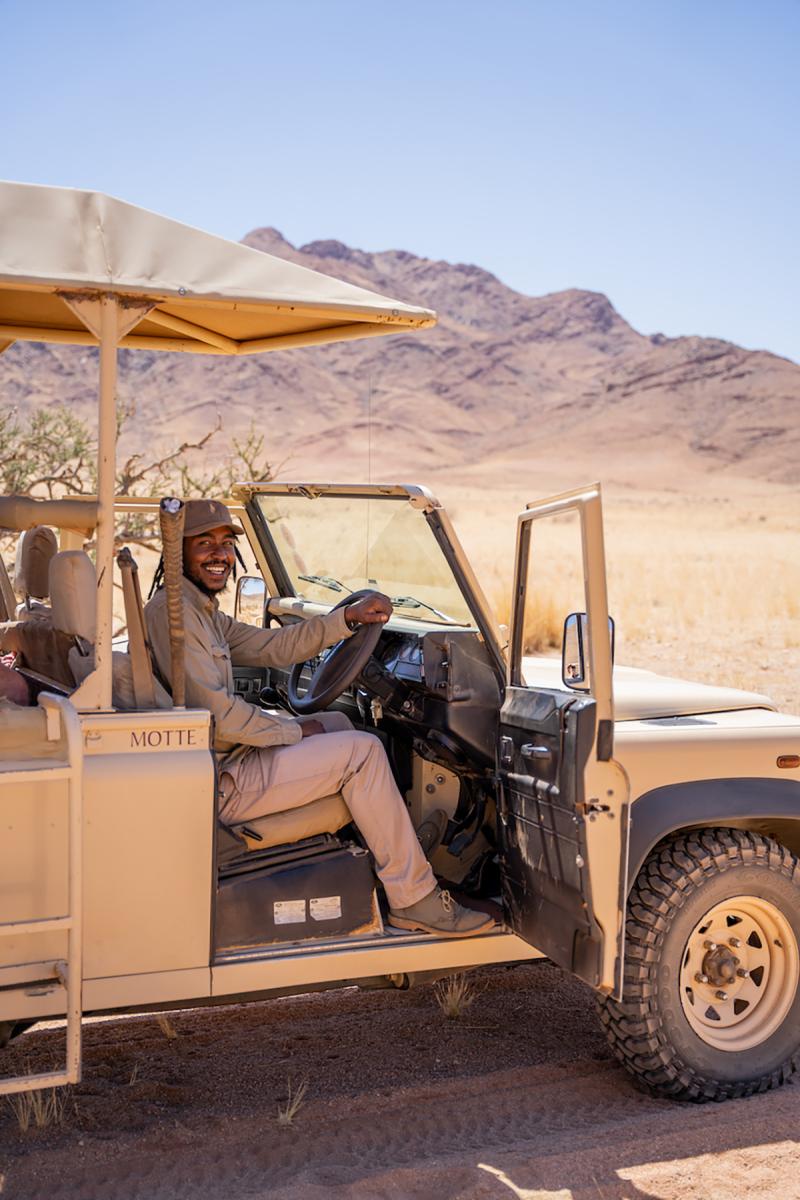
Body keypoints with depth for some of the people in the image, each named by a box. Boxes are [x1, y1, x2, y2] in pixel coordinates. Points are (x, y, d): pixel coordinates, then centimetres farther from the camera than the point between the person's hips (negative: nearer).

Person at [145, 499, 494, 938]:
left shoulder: (204, 613, 15)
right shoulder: (172, 611, -17)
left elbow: (274, 647, 13)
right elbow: (217, 714, -23)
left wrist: (349, 617, 1)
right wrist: (295, 730, -10)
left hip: (220, 763, 11)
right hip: (218, 786, -11)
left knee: (337, 723, 21)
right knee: (362, 751, -10)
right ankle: (413, 899, -2)